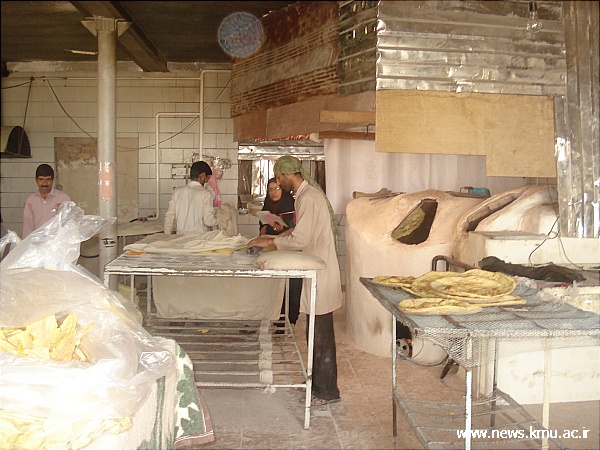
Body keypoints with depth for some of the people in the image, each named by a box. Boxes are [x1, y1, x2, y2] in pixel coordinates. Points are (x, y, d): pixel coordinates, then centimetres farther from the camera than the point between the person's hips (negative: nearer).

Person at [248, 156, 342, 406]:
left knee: (321, 334, -1)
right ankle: (317, 381, 30)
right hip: (317, 271, 10)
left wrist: (270, 242, -12)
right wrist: (276, 237, 16)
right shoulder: (306, 194, 14)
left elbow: (301, 239, -23)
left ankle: (327, 391, 9)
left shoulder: (308, 198, -18)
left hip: (322, 274, -10)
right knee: (317, 332, 18)